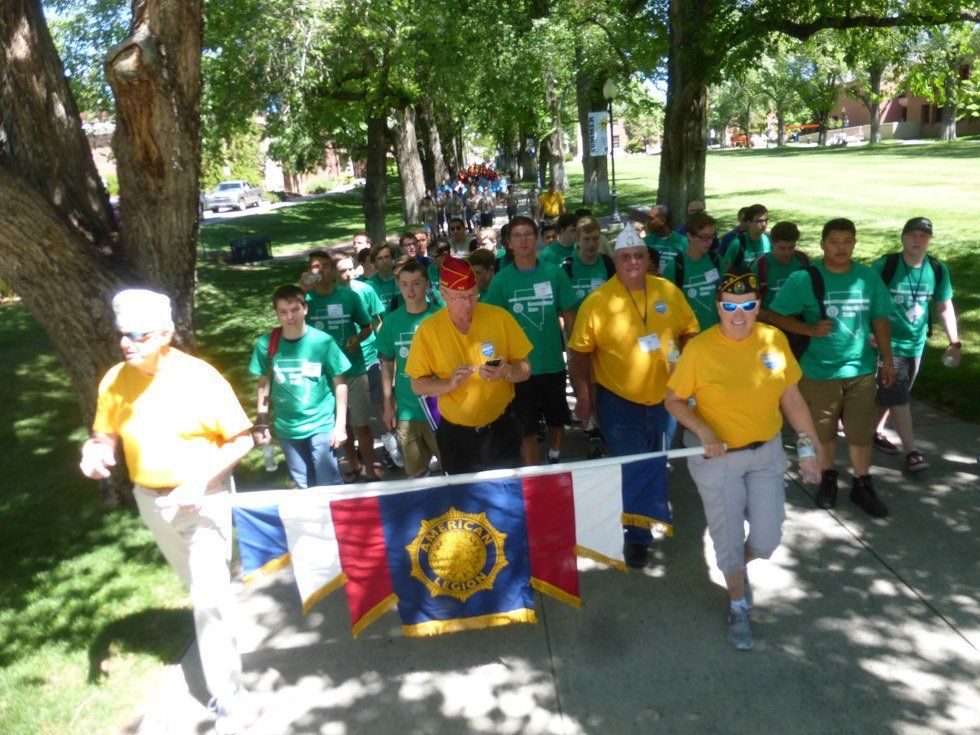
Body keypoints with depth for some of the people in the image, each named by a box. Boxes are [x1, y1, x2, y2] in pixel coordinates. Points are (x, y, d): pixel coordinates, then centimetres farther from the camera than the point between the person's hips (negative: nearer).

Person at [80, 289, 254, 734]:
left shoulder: (200, 379, -20)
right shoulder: (114, 381, -7)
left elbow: (241, 439, -14)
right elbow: (105, 434, 6)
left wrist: (201, 479, -26)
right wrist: (94, 452, -17)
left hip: (202, 498, -5)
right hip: (151, 501, 5)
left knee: (210, 595, -10)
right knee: (197, 585, 26)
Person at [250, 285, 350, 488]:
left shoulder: (323, 341, -11)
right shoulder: (266, 344, -4)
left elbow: (340, 384, -5)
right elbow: (264, 384, 7)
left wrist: (340, 424, -6)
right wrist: (261, 424, 5)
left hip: (321, 425, -3)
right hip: (286, 428, 3)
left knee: (329, 484, 1)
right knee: (303, 487, 16)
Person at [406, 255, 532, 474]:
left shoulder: (500, 317, -9)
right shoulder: (427, 330, -9)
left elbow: (525, 370, -3)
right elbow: (418, 385, -4)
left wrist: (505, 372, -24)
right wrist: (450, 384, -22)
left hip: (501, 428, 0)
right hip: (455, 433, 0)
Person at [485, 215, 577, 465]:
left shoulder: (554, 273, -5)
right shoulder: (501, 280, -6)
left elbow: (568, 315, 2)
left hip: (553, 363, 2)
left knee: (557, 419, 20)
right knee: (528, 428, 7)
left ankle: (554, 459, 46)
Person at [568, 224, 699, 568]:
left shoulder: (669, 291, -3)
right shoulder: (597, 302, -13)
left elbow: (689, 330, 9)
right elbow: (579, 352, -8)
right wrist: (583, 395, -11)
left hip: (665, 399, 4)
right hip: (619, 403, -4)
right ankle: (638, 537, 26)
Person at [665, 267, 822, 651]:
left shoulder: (774, 340, -6)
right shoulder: (699, 349, -16)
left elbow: (791, 397, 3)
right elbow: (673, 400, -8)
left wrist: (811, 441, 0)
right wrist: (703, 430, -22)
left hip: (766, 453, 3)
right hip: (718, 458, -3)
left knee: (767, 537, 9)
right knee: (728, 536, 8)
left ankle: (739, 566, 46)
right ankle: (738, 605, 35)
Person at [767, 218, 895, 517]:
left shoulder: (868, 277, 1)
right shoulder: (804, 279, -9)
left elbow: (880, 320, 9)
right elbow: (775, 315, -7)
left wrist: (888, 361, 10)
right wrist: (811, 329, -20)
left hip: (861, 369, 2)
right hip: (819, 370, -2)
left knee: (861, 432, 6)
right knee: (824, 431, 13)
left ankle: (862, 486, 24)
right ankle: (828, 479, 35)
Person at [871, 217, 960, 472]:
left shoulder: (938, 270, 0)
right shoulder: (884, 265, -12)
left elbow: (945, 307, 8)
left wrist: (954, 342, 3)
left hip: (916, 344, 5)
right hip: (888, 343, -5)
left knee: (890, 393, 16)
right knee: (898, 396, -8)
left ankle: (876, 431, 35)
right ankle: (912, 452, -4)